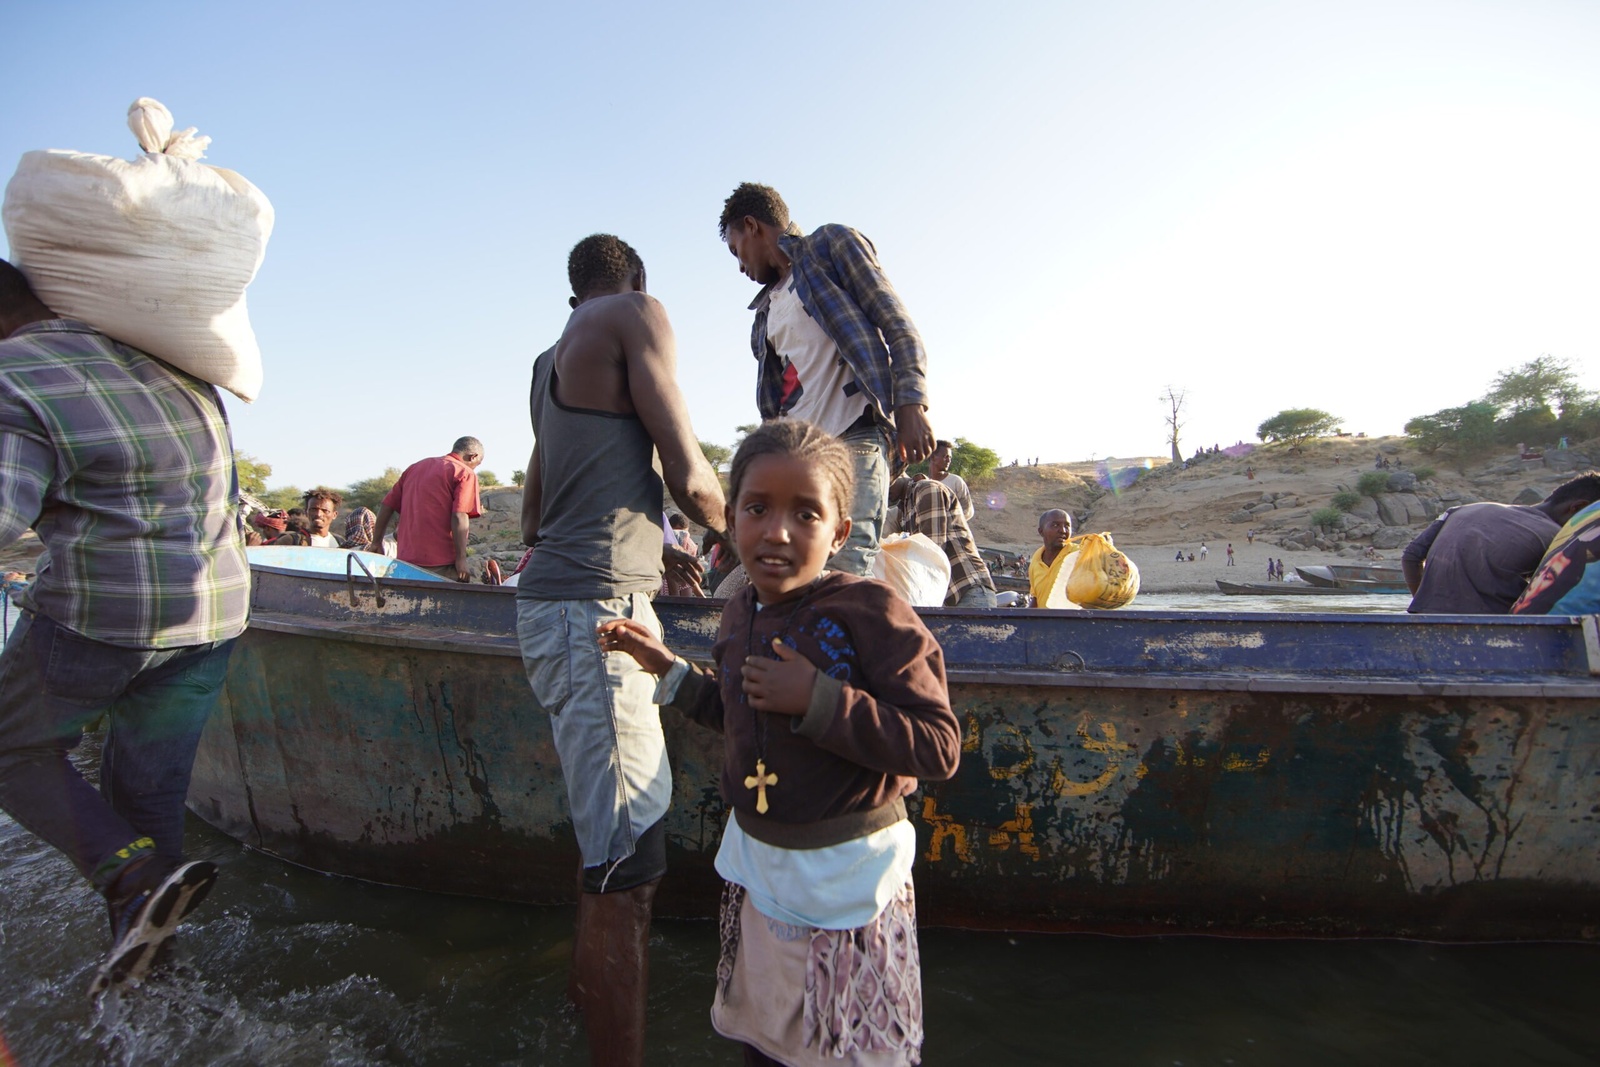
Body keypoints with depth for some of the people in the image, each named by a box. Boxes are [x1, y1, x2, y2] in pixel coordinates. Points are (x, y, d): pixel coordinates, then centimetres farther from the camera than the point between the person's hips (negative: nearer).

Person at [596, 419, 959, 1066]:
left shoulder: (870, 612, -23)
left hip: (847, 872, -6)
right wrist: (667, 668, 7)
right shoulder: (741, 614, -1)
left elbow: (939, 747, -27)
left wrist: (818, 699, -32)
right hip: (753, 863, 6)